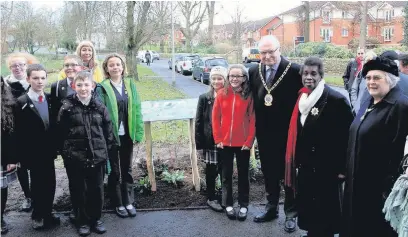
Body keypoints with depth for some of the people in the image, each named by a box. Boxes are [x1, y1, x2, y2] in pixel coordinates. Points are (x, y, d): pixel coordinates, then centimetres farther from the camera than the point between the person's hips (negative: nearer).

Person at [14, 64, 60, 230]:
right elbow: (19, 132, -10)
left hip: (48, 151, 4)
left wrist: (56, 146, 6)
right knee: (38, 185, 7)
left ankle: (47, 214, 28)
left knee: (50, 184, 11)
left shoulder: (50, 99, 6)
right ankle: (38, 216, 25)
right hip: (33, 153, -4)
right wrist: (21, 155, -13)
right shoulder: (21, 102, -8)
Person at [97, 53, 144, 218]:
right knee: (114, 170, 10)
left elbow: (137, 110, 3)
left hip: (127, 135, 3)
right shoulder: (102, 88, -7)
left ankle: (128, 202, 25)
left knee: (127, 169, 13)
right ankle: (118, 204, 22)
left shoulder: (130, 85, 4)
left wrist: (138, 133, -2)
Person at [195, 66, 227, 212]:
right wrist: (199, 144, -3)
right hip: (210, 142, 0)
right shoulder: (204, 98, -1)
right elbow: (198, 122, -1)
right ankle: (211, 198, 25)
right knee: (211, 171, 9)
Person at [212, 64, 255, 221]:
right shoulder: (222, 94, -2)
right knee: (226, 174, 13)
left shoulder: (249, 96, -6)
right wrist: (218, 139, -3)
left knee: (243, 174, 12)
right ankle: (228, 204, 26)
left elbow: (253, 120, -5)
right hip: (225, 142, 2)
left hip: (243, 143, -1)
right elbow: (215, 118, 1)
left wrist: (249, 141, -9)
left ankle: (243, 205, 24)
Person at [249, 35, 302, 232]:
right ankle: (271, 207, 36)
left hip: (288, 132, -5)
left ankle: (291, 213, 24)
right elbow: (253, 100, 9)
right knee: (269, 173, 18)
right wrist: (256, 127, 6)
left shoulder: (295, 70, -13)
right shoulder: (254, 72, 3)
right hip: (264, 133, 5)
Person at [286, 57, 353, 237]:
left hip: (326, 169, -6)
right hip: (305, 167, 7)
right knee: (307, 211, 18)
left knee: (325, 214, 7)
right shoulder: (301, 97, 6)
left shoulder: (336, 100, -15)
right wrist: (296, 162, 14)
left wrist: (342, 167, -14)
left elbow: (346, 136, -15)